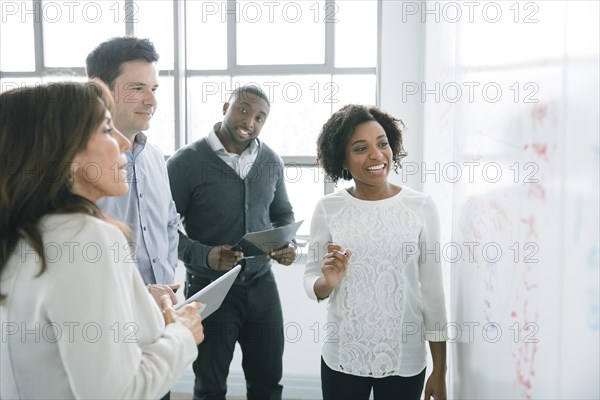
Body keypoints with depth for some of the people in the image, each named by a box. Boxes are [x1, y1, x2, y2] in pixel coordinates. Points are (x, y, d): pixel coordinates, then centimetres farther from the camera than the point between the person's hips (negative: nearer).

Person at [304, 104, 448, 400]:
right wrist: (328, 282, -22)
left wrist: (440, 371, 0)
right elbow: (311, 283, 1)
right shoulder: (327, 209, -6)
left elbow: (433, 292, -3)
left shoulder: (422, 207, -7)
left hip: (405, 361, 0)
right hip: (341, 359, 1)